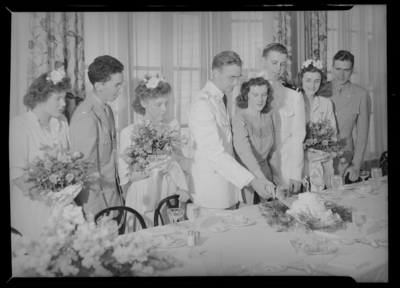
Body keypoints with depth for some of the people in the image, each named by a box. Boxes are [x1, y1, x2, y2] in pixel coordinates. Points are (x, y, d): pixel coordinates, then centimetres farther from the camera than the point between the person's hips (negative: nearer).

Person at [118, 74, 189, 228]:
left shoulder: (172, 127, 4)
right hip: (143, 200, -3)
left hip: (170, 196, 3)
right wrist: (148, 172, -21)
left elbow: (177, 163, 11)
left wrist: (182, 188, -4)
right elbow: (125, 176, -6)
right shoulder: (129, 133, -6)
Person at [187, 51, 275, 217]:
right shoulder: (202, 105, -19)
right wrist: (252, 181, -32)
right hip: (213, 183, -8)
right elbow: (215, 153, -26)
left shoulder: (222, 99, 10)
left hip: (229, 178, 8)